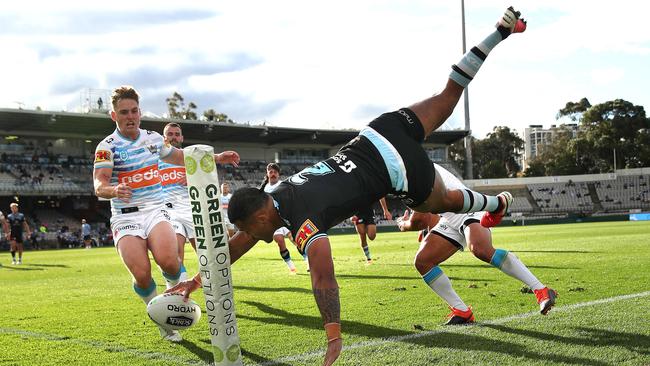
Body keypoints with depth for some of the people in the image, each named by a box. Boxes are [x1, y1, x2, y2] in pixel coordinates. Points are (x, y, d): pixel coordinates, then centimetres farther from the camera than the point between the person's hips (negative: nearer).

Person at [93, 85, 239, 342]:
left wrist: (217, 157, 20)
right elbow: (99, 185, -18)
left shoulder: (153, 138, 9)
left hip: (156, 211, 2)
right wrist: (114, 190, -41)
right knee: (142, 275, -22)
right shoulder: (107, 147, -5)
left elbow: (180, 157, 26)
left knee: (168, 260, -27)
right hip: (125, 217, -2)